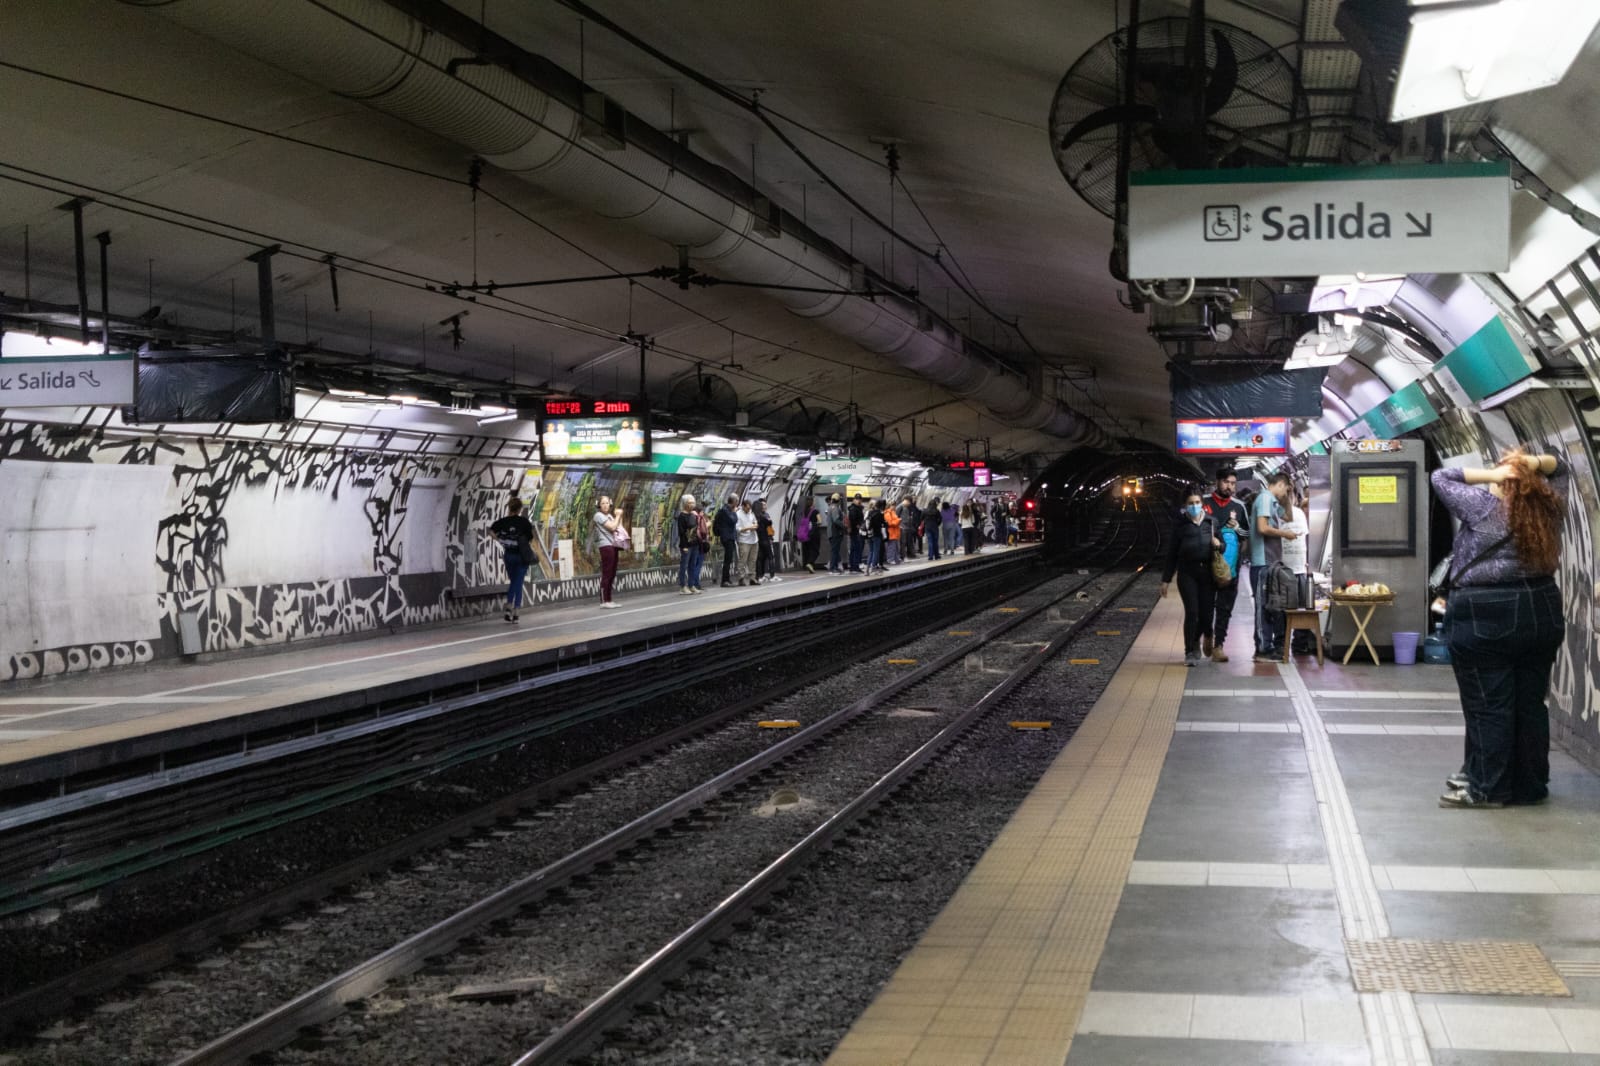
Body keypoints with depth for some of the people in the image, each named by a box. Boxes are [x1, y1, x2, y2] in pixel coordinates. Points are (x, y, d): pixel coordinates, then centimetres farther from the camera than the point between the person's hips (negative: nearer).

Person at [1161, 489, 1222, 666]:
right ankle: (1190, 652, 4)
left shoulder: (1212, 522, 8)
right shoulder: (1181, 525, 4)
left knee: (1207, 613, 1)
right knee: (1191, 612, -9)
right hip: (1187, 573, -2)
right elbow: (1172, 553, 7)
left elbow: (1223, 546, 18)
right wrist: (1166, 579, 6)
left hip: (1207, 573, 2)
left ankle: (1195, 641, 30)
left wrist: (1219, 544, -7)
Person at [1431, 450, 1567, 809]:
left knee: (1489, 707, -1)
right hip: (1542, 614, 6)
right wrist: (1538, 464, 0)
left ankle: (1488, 788, 2)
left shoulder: (1482, 506, -9)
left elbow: (1440, 477, 1)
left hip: (1485, 618, -5)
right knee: (1530, 704, 11)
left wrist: (1491, 475, -5)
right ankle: (1530, 785, 18)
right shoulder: (1549, 507, 5)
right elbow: (1560, 469, 21)